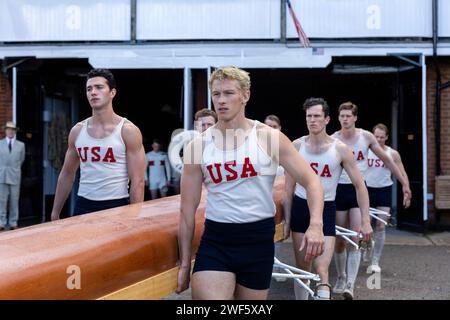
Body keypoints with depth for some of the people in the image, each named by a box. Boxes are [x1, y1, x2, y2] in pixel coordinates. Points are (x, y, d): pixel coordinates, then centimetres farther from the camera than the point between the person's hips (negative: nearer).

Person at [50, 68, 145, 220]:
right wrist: (55, 212, 14)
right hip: (83, 205, 4)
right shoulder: (77, 131, 6)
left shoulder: (128, 131, -7)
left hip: (117, 206, -3)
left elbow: (137, 181, -10)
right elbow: (67, 175, 14)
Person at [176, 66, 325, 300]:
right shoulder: (198, 146, 0)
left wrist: (315, 225, -18)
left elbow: (311, 181, -2)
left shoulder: (269, 138, -3)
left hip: (258, 239, 0)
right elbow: (187, 210, 4)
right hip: (215, 241, 0)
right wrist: (185, 263, 5)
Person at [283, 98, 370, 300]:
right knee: (302, 267, 10)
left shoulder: (340, 149, -7)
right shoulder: (297, 146, -2)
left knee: (321, 270, -15)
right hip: (300, 207, 2)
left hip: (326, 209, -2)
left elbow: (360, 186, -2)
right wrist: (287, 219, 5)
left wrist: (365, 220, -7)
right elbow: (289, 187, 5)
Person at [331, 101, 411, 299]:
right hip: (339, 190, 0)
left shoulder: (366, 136, -2)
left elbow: (387, 160, 7)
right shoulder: (332, 140, -5)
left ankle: (350, 285, -12)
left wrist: (404, 183, 7)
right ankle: (341, 277, 27)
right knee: (339, 239, 7)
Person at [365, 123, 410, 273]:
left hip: (384, 191, 0)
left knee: (380, 227, -2)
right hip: (367, 189, 0)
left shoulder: (392, 154, 1)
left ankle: (375, 262, 5)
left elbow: (402, 174, 5)